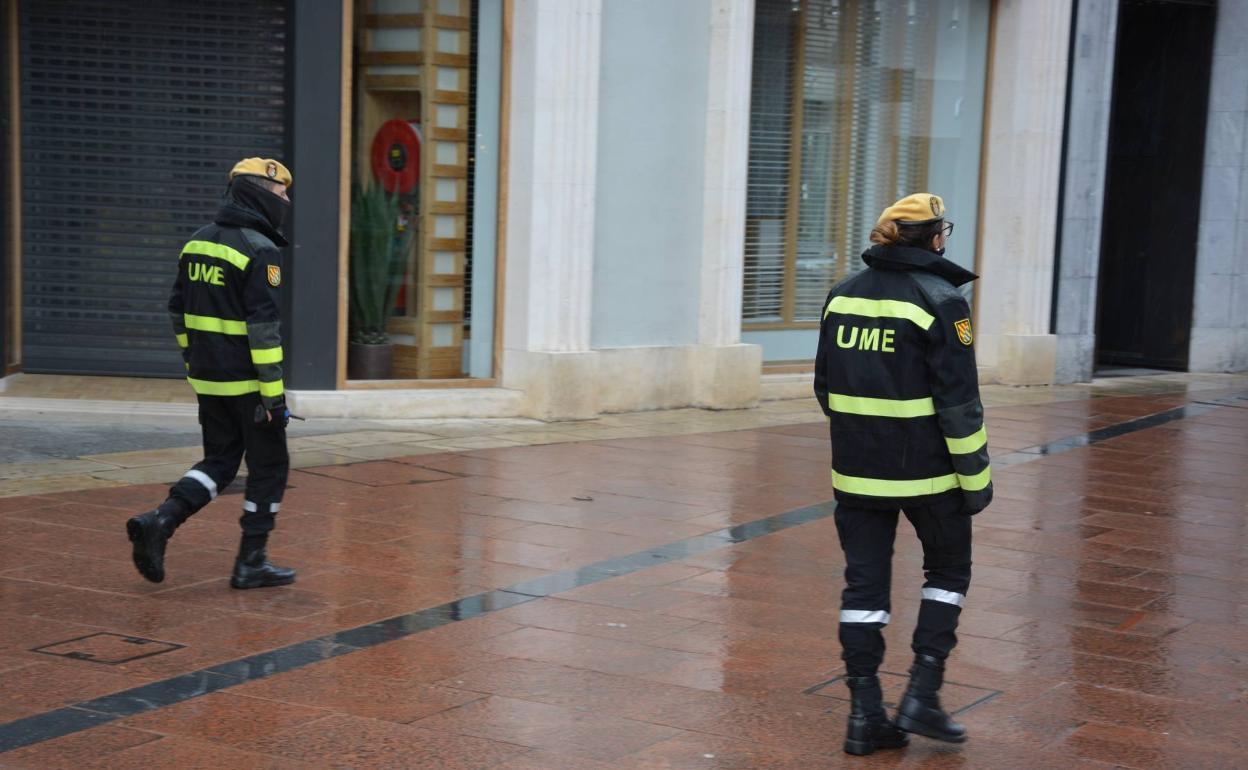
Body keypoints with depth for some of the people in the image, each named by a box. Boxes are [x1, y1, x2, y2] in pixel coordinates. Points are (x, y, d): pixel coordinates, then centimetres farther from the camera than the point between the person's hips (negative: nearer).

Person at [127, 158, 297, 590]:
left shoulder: (197, 243, 9)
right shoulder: (259, 251, -16)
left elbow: (179, 310, 15)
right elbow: (263, 327, -21)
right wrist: (273, 392, -18)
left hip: (207, 379, 7)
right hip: (247, 383, -7)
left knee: (219, 462, 17)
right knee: (268, 468, 7)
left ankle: (160, 522, -3)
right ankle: (251, 563, 11)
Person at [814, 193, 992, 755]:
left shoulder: (843, 295, 6)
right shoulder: (940, 301, -12)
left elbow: (826, 387, 12)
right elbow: (958, 401, -14)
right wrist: (976, 476, -6)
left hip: (855, 470, 5)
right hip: (925, 469, -5)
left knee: (864, 584, 9)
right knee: (948, 570, 16)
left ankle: (864, 713, 10)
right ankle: (922, 694, 10)